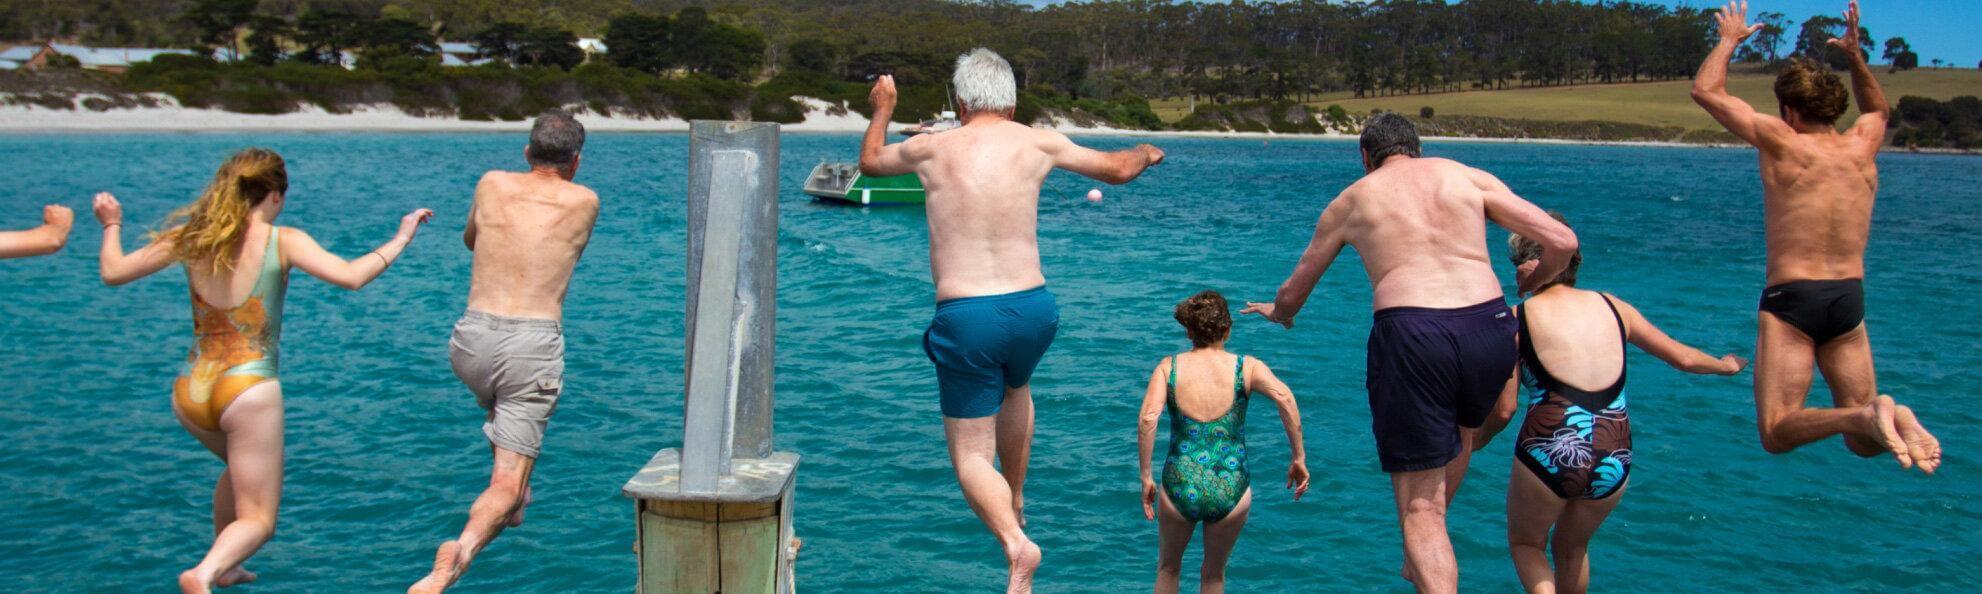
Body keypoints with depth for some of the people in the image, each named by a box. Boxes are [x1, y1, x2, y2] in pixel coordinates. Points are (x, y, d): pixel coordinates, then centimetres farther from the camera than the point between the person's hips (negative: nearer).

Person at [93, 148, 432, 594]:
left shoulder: (190, 237, 4)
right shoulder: (284, 241, -7)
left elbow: (112, 272, 11)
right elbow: (350, 277, -20)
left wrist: (111, 226, 28)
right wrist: (400, 240, -8)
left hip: (190, 394, 6)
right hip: (249, 391, -6)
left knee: (243, 465, 37)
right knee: (258, 520, 3)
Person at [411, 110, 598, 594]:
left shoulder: (493, 184, 9)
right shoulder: (584, 201, 5)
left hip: (473, 339, 3)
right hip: (535, 345, -3)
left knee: (499, 402, 40)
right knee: (505, 485, -2)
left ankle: (514, 500, 40)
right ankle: (462, 550, -31)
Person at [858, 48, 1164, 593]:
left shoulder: (931, 149, 2)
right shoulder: (1038, 143, 3)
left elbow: (870, 162, 23)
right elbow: (1119, 169, 18)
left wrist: (882, 109, 42)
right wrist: (1145, 153, 41)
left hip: (965, 318, -2)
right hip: (1033, 308, 3)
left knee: (971, 457, 7)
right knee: (1014, 388, 37)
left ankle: (1015, 541, -18)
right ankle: (1015, 502, 44)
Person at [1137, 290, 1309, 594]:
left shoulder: (1168, 367, 3)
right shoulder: (1246, 366, 2)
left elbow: (1147, 419, -12)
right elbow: (1284, 397, -15)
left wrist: (1146, 478, -6)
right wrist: (1299, 458, -8)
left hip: (1181, 489, 0)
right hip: (1231, 492, 0)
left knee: (1168, 569, 29)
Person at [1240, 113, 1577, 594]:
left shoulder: (1352, 200, 19)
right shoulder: (1469, 177, 18)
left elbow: (1294, 290, 30)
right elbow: (1562, 241, 11)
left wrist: (1277, 312, 53)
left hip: (1411, 333, -3)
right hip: (1490, 325, 3)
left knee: (1421, 507, 4)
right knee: (1459, 427, 35)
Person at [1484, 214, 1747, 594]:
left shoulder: (1518, 318, 0)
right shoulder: (1612, 306, 12)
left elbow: (1504, 410, -1)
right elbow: (1683, 358, 21)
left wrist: (1476, 441, 20)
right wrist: (1728, 365, 41)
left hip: (1549, 454, -4)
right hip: (1614, 460, 5)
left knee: (1525, 544, 21)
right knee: (1571, 547, 30)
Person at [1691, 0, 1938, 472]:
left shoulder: (1782, 142, -4)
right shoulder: (1863, 146, 10)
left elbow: (1706, 91, 3)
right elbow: (1876, 109, 37)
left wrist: (1730, 40, 16)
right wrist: (1855, 55, 31)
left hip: (1791, 297, -5)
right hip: (1850, 298, 5)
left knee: (1777, 433, -8)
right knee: (1864, 442, 11)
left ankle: (1868, 415, -32)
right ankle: (1894, 419, -22)